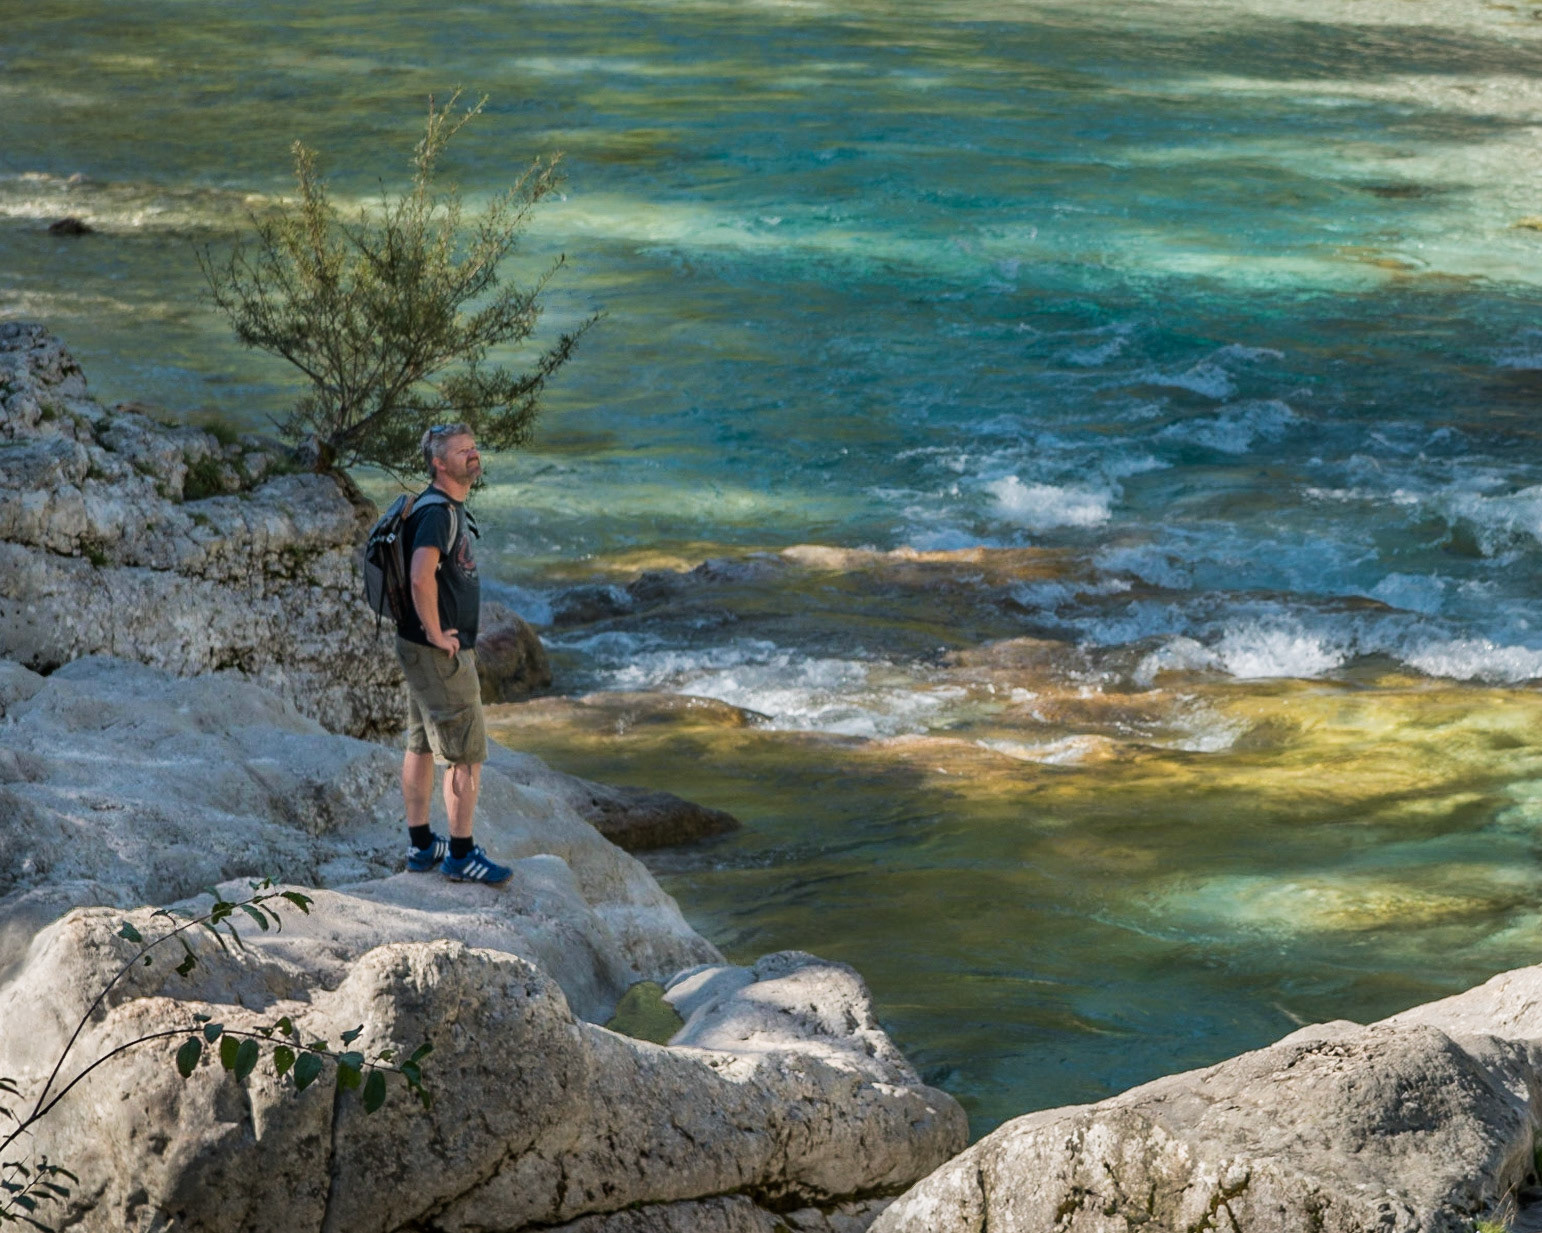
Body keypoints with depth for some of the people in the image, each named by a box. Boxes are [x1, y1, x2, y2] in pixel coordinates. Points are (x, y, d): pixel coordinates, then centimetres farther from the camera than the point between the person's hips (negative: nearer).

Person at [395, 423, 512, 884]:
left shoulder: (451, 510, 13)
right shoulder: (437, 512, -20)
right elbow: (421, 576, -35)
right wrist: (437, 634, -25)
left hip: (432, 651, 10)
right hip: (440, 654, -10)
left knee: (421, 746, 15)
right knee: (467, 754, -5)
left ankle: (421, 846, 24)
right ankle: (461, 855, 0)